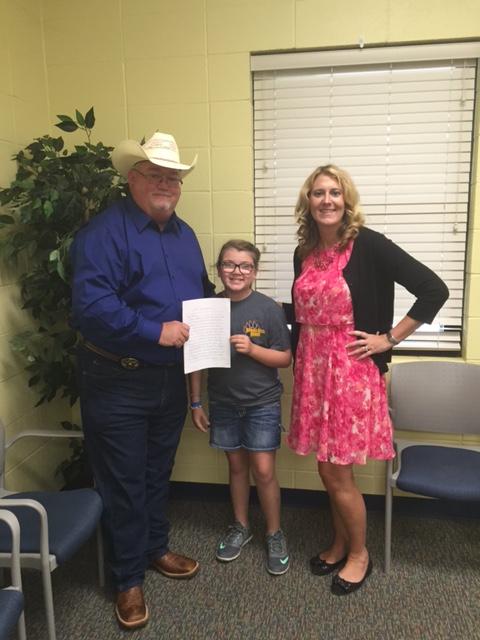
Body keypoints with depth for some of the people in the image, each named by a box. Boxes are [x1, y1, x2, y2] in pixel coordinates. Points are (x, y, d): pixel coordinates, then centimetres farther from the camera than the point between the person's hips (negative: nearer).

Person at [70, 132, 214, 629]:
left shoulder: (184, 234, 10)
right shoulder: (104, 231, -15)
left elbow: (202, 292, 19)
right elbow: (90, 304, -27)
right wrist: (156, 331, -27)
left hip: (170, 378, 7)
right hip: (117, 382, -7)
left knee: (158, 472, 22)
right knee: (123, 482, 8)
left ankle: (156, 549, 43)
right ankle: (128, 578, 27)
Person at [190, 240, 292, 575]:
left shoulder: (269, 309, -11)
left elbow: (285, 358, -7)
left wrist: (252, 349, -23)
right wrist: (196, 402, 4)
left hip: (262, 403, -2)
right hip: (223, 403, 3)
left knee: (263, 470, 2)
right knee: (237, 465, 16)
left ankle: (275, 534, 24)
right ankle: (241, 527, 36)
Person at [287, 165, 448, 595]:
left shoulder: (368, 245, -12)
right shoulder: (304, 252, 6)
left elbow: (434, 290, -15)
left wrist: (389, 338, -12)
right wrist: (301, 365, 15)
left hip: (351, 371, -5)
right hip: (312, 369, 6)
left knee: (337, 474, 3)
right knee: (328, 470, 16)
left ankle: (359, 554, 29)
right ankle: (340, 544, 38)